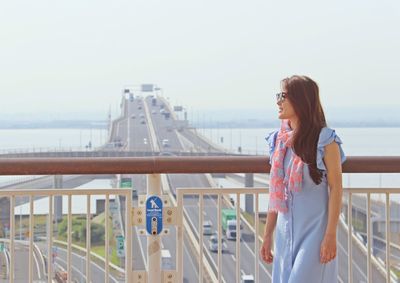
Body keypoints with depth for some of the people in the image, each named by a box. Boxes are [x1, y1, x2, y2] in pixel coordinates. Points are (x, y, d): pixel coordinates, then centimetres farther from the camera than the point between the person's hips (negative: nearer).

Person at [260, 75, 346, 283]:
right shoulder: (280, 140, 8)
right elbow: (276, 191, 12)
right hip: (285, 231, 6)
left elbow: (336, 188, -11)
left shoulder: (325, 141, -10)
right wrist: (267, 235, 12)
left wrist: (331, 235, -15)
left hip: (314, 230, -6)